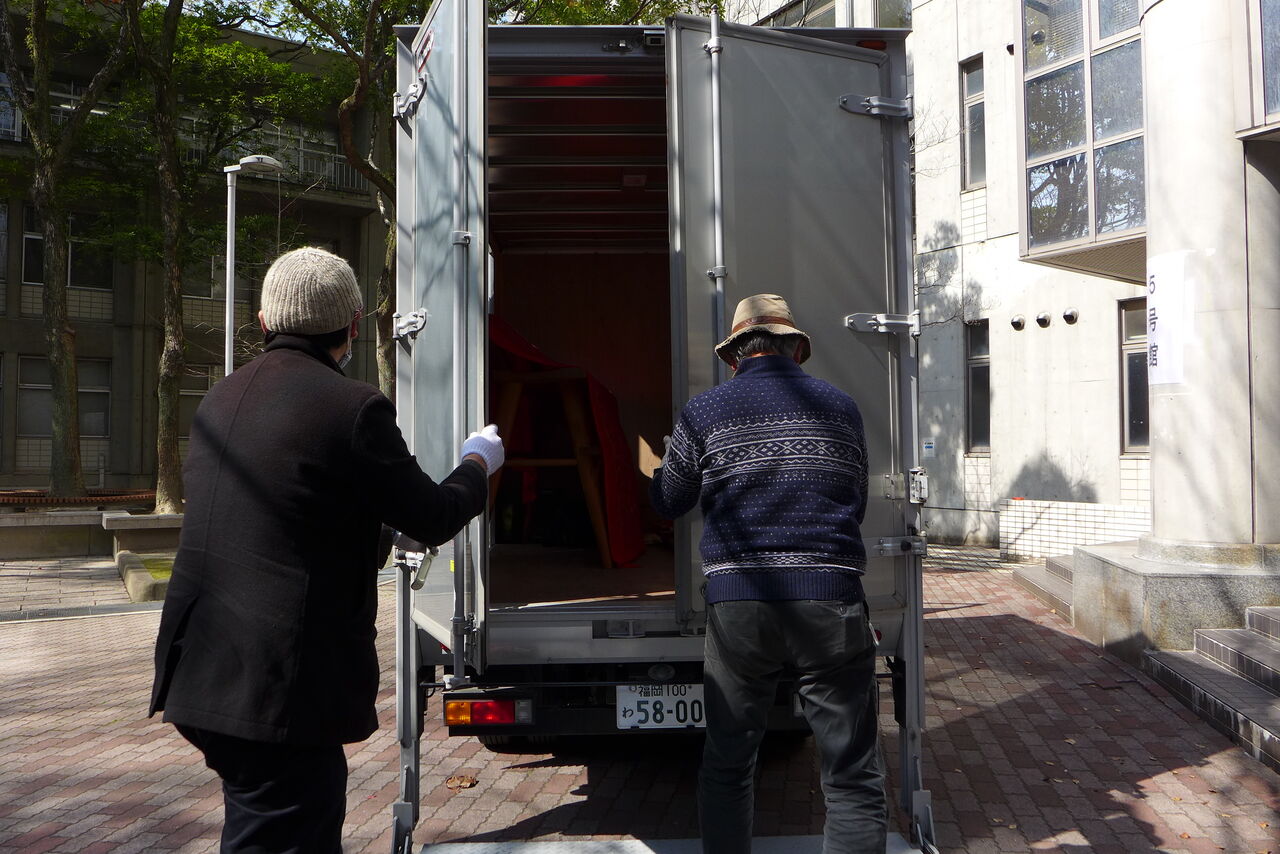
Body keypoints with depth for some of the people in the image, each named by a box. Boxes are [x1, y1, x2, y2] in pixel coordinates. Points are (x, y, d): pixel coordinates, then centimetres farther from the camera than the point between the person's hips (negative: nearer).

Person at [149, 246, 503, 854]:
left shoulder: (220, 399, 9)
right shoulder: (353, 407, -15)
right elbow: (433, 519, -6)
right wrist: (478, 462, 14)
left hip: (201, 670, 8)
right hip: (285, 690, -8)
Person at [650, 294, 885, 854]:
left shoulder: (703, 413, 4)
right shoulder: (840, 407, 9)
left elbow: (667, 503, 17)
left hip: (738, 604, 0)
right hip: (830, 600, 0)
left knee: (726, 767, 17)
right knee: (853, 781, 6)